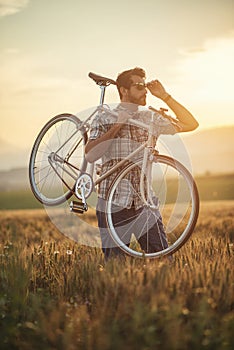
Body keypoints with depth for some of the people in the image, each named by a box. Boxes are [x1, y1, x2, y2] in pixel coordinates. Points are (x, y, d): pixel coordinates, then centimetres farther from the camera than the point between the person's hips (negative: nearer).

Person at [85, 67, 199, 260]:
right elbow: (90, 155, -13)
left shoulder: (150, 118, 10)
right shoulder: (104, 119, 2)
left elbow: (191, 124, 3)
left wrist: (165, 96, -3)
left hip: (143, 201, 2)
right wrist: (117, 126, -15)